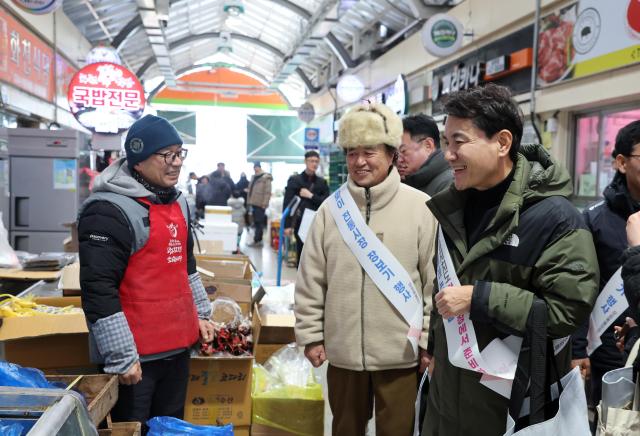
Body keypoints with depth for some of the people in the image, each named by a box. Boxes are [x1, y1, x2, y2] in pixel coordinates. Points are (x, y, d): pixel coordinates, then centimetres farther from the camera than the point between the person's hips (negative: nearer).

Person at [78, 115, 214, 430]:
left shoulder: (177, 202, 11)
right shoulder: (109, 209, -17)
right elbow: (98, 291, -21)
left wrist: (200, 314, 19)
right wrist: (121, 357, -20)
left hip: (177, 348, 8)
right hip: (134, 356, -8)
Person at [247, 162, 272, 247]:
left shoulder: (266, 178, -9)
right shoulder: (254, 177, 16)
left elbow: (267, 192, -14)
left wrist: (264, 203, -19)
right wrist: (249, 201, 16)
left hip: (260, 204, -8)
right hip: (254, 203, 8)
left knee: (259, 222, -7)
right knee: (256, 222, 11)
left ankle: (257, 240, -6)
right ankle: (258, 239, 18)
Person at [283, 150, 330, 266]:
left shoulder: (322, 182, 11)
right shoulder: (294, 180, 3)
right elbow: (287, 203, -2)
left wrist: (311, 196, -11)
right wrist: (287, 225, -8)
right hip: (301, 223, -2)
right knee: (301, 255, 2)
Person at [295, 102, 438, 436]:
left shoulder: (420, 207, -7)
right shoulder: (332, 207, 0)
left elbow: (436, 281, -5)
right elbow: (311, 281, 4)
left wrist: (431, 340, -5)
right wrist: (310, 334, 3)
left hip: (400, 351, -2)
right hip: (342, 350, 3)